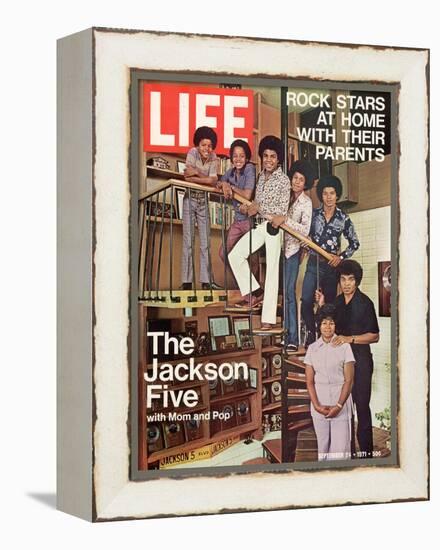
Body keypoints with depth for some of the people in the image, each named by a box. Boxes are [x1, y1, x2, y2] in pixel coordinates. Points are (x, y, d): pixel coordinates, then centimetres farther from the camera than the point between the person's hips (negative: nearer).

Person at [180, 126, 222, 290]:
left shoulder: (213, 158, -2)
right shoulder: (192, 153, -11)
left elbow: (213, 182, -14)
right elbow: (187, 177, -22)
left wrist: (196, 173, -19)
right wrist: (205, 178, -19)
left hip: (203, 200, 3)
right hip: (190, 199, -3)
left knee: (205, 241, 2)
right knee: (188, 241, -5)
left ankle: (206, 281, 4)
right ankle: (187, 281, -3)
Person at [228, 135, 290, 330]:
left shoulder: (283, 180, -10)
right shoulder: (261, 176, 12)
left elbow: (282, 209, -14)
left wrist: (258, 207, -16)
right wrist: (248, 207, 0)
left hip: (275, 227, -7)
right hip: (261, 225, 7)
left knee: (271, 270, -6)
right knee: (235, 255, 1)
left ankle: (268, 319, -5)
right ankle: (254, 292, 14)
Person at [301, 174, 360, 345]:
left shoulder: (343, 218, 1)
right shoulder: (313, 214, 3)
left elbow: (354, 243, 7)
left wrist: (341, 257, -5)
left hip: (332, 265, 0)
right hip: (314, 263, 0)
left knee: (328, 303, 6)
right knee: (306, 301, -13)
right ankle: (311, 333, 4)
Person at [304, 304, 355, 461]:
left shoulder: (344, 346, 0)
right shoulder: (312, 348, 8)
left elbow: (349, 380, -3)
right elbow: (309, 381, 6)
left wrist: (339, 405, -12)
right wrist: (316, 405, -7)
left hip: (341, 404, -3)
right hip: (319, 405, 3)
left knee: (340, 447, -7)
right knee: (322, 446, 5)